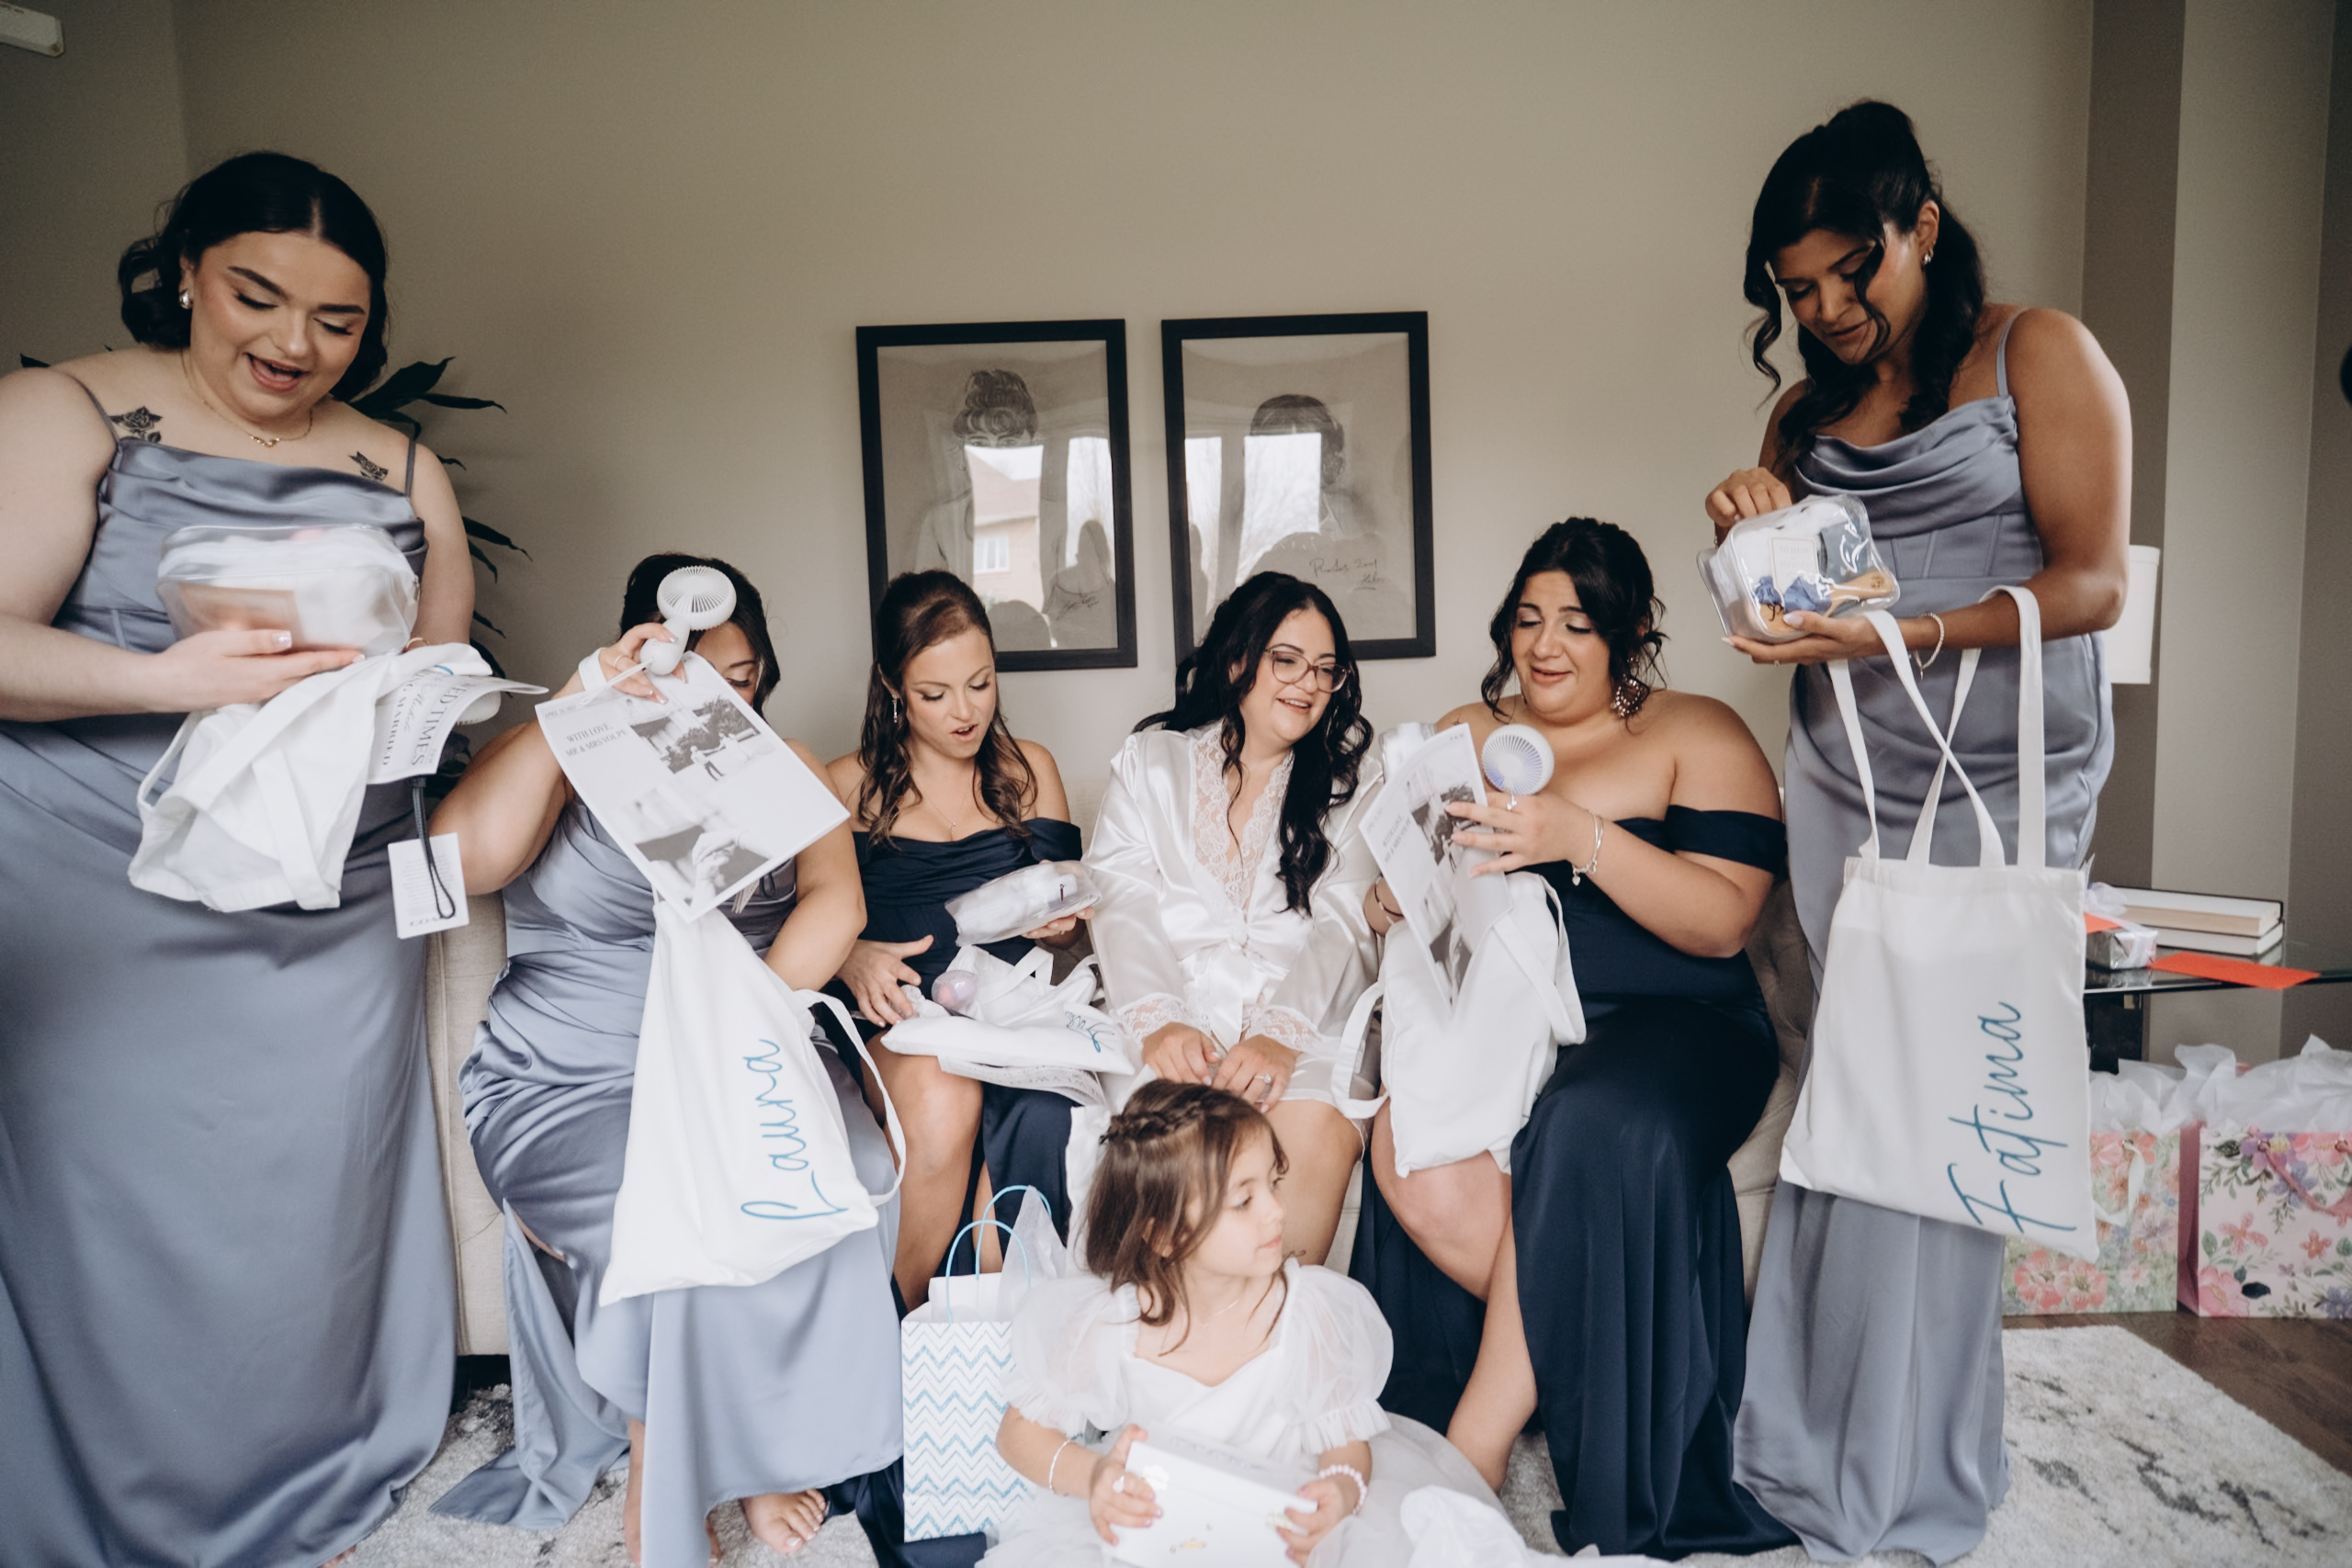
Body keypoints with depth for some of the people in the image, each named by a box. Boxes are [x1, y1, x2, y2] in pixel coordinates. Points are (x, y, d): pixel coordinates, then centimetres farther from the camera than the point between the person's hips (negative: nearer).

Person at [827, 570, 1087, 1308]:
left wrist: (1062, 919, -4)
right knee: (941, 1099, -34)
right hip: (892, 1019, -1)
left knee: (1041, 1116, -33)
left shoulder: (1030, 770, 17)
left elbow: (1068, 924, 20)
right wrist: (852, 958, -15)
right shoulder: (848, 786, 12)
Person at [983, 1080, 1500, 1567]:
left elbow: (1345, 1438, -8)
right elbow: (1020, 1431, -5)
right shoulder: (1109, 1324, -18)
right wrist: (1090, 1475, -25)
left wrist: (1342, 1489, -32)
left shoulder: (1306, 1307, -16)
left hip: (1279, 1518, 1)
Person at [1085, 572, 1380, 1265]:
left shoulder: (1351, 783, 16)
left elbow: (1345, 926, 2)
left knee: (1317, 1129, -31)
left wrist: (1282, 1033, -18)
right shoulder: (1151, 760, 16)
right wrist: (1158, 1020, -17)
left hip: (1302, 1020, 1)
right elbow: (1121, 902, 3)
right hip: (1173, 1011, 0)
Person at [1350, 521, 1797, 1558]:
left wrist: (1584, 837, -22)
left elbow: (1723, 922, -7)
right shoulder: (1462, 733, 17)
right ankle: (1574, 1362, -6)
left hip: (1664, 1023, -2)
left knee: (1588, 1134, -35)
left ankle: (1474, 1456, -18)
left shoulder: (1698, 736, 5)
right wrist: (1402, 895, -9)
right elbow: (1394, 910, 16)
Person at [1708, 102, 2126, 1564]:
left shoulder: (2041, 354, 1)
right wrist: (1750, 538, -5)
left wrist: (1909, 632, -20)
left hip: (1996, 786, -4)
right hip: (1842, 787, 4)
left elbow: (2094, 581, -6)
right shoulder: (1807, 411, 15)